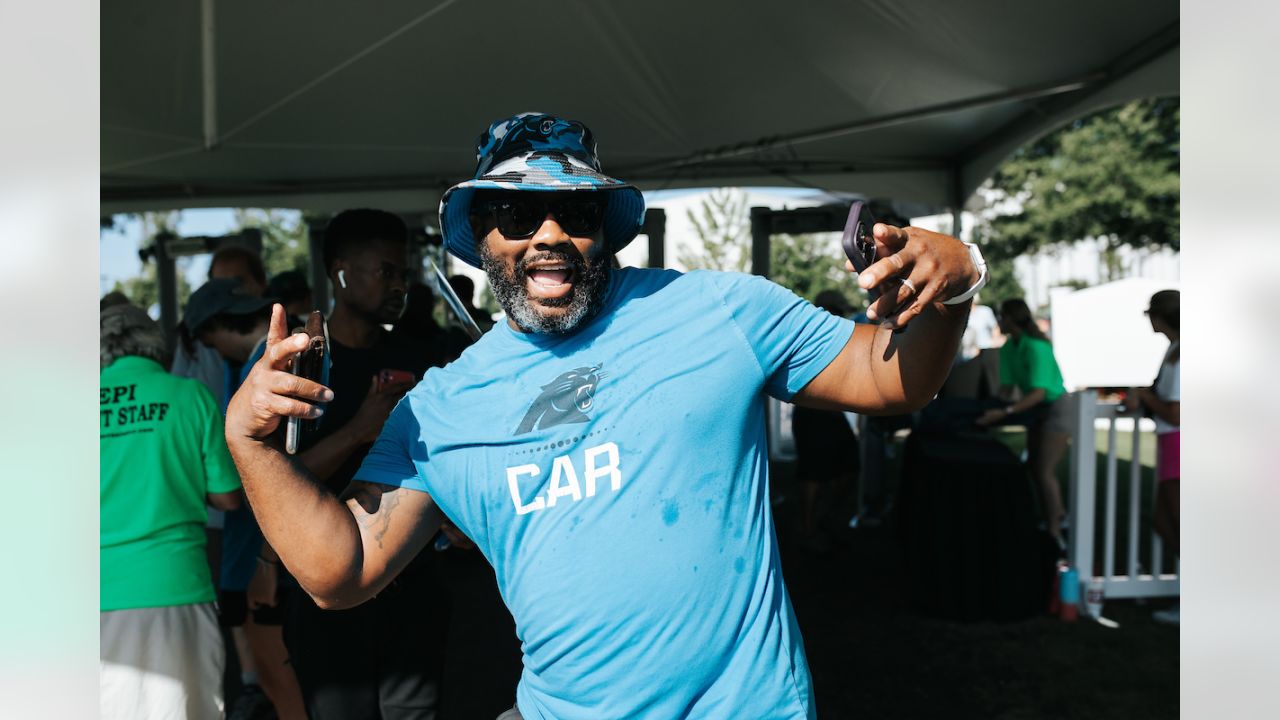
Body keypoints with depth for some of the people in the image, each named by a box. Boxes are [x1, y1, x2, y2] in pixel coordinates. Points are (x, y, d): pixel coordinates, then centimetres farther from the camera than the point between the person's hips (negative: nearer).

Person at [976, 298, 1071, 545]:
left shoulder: (1036, 347, -27)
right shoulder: (1007, 348, -2)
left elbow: (1039, 392, -32)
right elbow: (1007, 386, 0)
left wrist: (1004, 412, -39)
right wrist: (993, 408, -14)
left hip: (1055, 409, -9)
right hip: (1036, 411, 9)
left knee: (1045, 472, -11)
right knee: (1035, 467, 17)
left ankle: (1054, 534, -3)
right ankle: (1058, 514, 37)